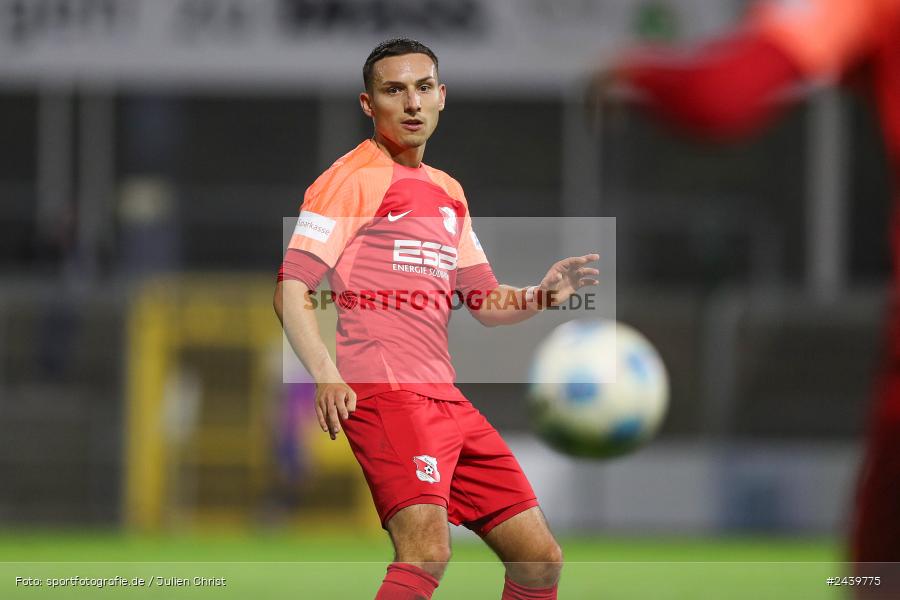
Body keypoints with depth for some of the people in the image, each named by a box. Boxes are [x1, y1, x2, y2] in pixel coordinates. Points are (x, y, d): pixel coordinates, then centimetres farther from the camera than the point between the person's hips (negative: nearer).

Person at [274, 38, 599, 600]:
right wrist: (327, 375, -23)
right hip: (382, 395, -8)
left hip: (448, 401, 8)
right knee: (428, 552, -29)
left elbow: (486, 302, 26)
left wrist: (542, 296, 3)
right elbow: (291, 288, -8)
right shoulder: (353, 178, -1)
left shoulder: (449, 192, 22)